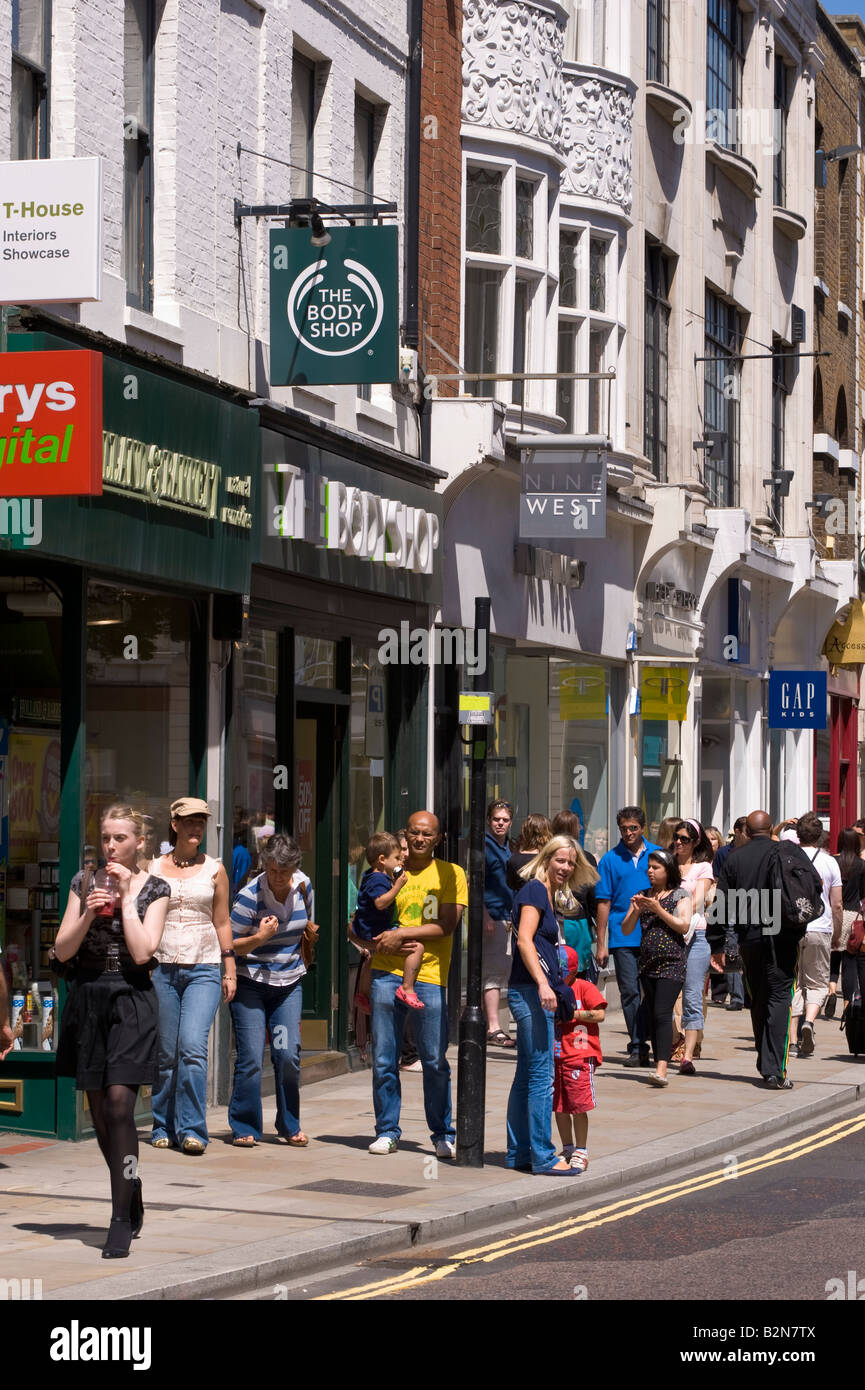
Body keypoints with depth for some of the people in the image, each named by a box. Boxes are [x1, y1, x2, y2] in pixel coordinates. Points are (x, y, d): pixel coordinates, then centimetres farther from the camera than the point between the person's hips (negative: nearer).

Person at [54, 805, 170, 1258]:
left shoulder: (154, 889, 0)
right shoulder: (84, 882, 7)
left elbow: (141, 952, -12)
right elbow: (62, 950, 3)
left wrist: (127, 896, -10)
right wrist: (88, 914, -12)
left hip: (130, 1000, -4)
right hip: (87, 999, 4)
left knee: (119, 1103, -15)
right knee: (98, 1111, 9)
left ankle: (122, 1221, -14)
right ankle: (133, 1201, 26)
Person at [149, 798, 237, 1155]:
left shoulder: (214, 869, 8)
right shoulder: (155, 869, 8)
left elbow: (222, 923, 13)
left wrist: (230, 969, 10)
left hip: (204, 969, -1)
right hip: (162, 967, 1)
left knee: (193, 1048, -16)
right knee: (166, 1054, 3)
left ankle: (191, 1129, -14)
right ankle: (164, 1128, 15)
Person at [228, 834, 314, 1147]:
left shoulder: (303, 886, -1)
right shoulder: (250, 897, -16)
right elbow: (229, 945, -11)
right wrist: (260, 937, -27)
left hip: (289, 984, 4)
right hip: (250, 983, -4)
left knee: (288, 1055, -4)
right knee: (251, 1057, -9)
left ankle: (290, 1127, 10)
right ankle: (244, 1128, 2)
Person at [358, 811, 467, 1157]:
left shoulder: (450, 874, 4)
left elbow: (447, 925, -6)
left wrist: (402, 934, -12)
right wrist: (382, 942, -5)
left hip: (429, 977, -2)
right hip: (386, 974, 2)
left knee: (435, 1062, 0)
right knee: (384, 1060, 2)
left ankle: (443, 1134, 11)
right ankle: (387, 1131, 12)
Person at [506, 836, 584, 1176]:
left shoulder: (546, 894, 20)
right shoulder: (534, 890, -8)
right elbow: (524, 941, -18)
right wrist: (543, 984, -26)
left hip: (534, 993, 10)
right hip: (531, 991, -10)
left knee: (526, 1077, 11)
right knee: (541, 1076, -9)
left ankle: (518, 1153, 15)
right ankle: (542, 1157, -9)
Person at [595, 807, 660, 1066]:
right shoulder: (611, 860, 4)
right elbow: (604, 903, 4)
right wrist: (601, 944, 1)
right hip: (623, 936, -1)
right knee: (630, 992, -1)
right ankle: (637, 1047, 3)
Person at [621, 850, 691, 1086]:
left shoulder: (680, 896, 1)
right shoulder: (643, 896, 14)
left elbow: (684, 926, -10)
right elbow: (626, 930, 12)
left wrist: (658, 910, -15)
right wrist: (635, 911, -6)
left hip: (671, 962, -6)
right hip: (647, 962, 6)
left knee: (662, 1013, -17)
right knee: (652, 1016, 5)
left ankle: (661, 1069, -25)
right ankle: (659, 1064, 10)